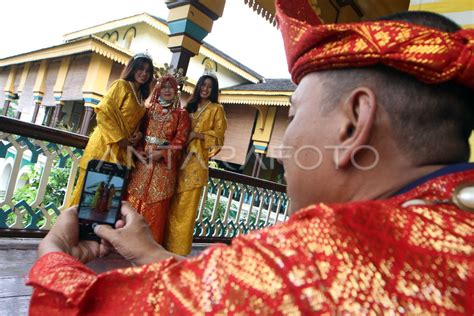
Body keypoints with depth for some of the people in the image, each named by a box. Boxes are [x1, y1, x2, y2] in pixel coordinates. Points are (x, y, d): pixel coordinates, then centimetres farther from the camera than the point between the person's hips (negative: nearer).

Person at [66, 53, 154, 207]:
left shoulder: (140, 97, 18)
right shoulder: (121, 85, -2)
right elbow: (103, 112, -12)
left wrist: (138, 134, -1)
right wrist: (119, 138, -15)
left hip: (123, 150, 7)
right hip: (106, 145, -6)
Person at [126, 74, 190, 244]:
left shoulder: (181, 114, 7)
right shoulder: (148, 110, 15)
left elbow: (180, 140, -3)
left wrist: (161, 153, -15)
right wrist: (141, 151, -7)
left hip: (165, 164, -2)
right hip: (143, 161, 3)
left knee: (156, 205, -4)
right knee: (134, 199, 1)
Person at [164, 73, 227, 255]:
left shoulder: (216, 109, 6)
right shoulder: (190, 106, 21)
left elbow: (219, 134, -4)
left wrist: (196, 134, -14)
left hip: (197, 160, -4)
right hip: (180, 157, 5)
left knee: (186, 205, -4)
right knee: (173, 203, 3)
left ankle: (178, 247, 6)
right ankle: (167, 242, 13)